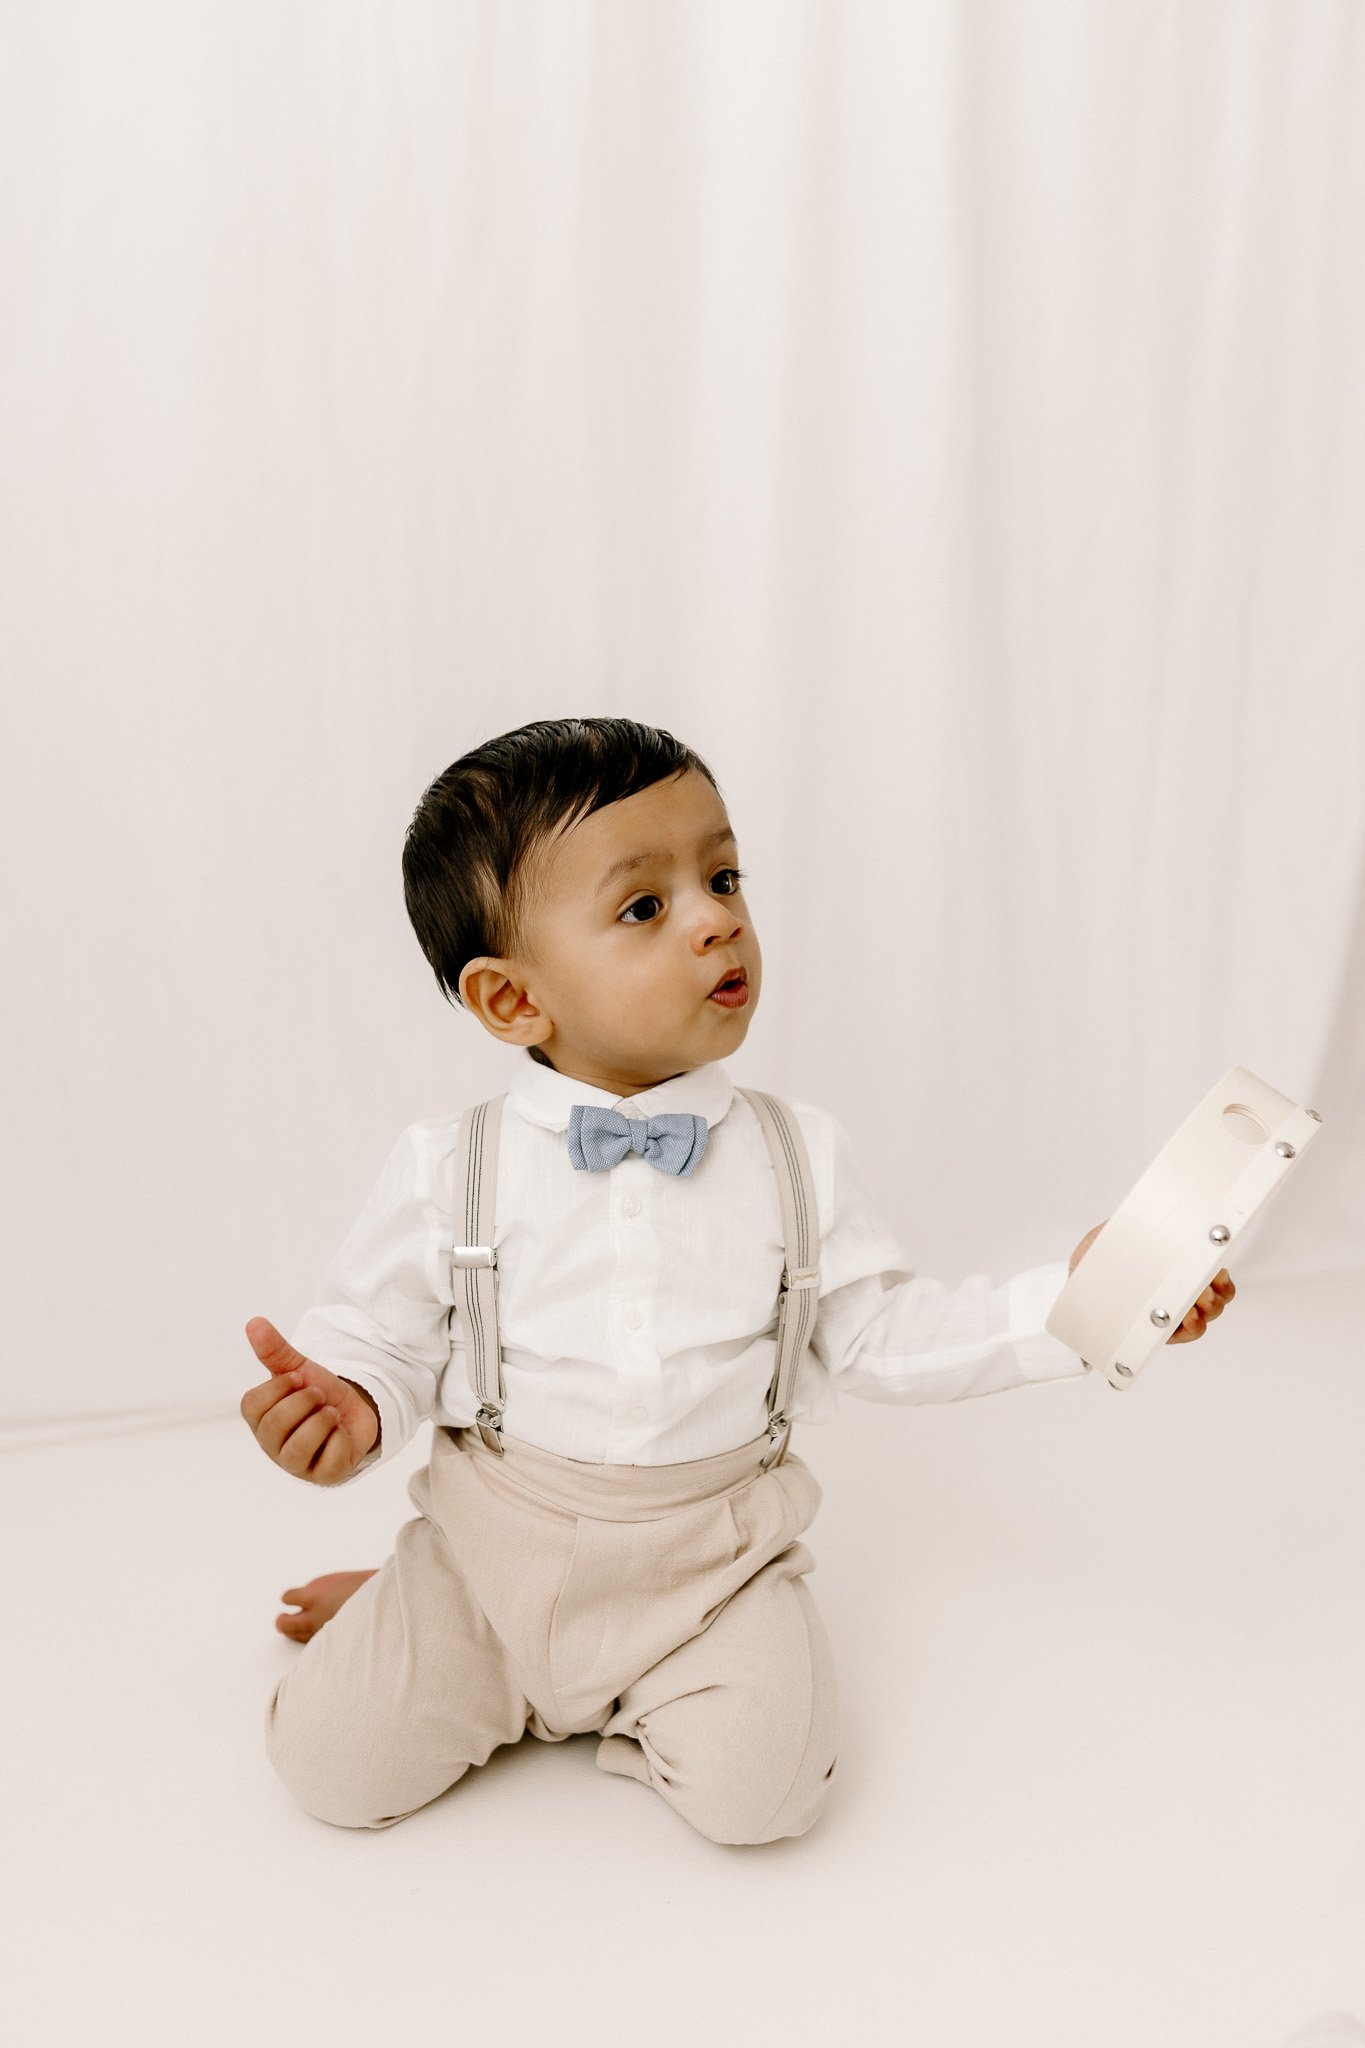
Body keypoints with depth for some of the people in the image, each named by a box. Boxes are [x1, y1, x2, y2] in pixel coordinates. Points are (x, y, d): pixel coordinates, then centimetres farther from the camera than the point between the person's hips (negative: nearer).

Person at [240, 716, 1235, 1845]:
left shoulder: (802, 1155, -4)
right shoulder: (448, 1170, -9)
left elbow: (882, 1331, 0)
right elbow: (383, 1332, -1)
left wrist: (1064, 1300, -10)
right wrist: (349, 1401, -24)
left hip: (708, 1554, 1)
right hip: (495, 1538, -1)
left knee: (760, 1783, -19)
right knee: (334, 1761, -10)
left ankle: (634, 1697, 11)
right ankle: (410, 1616, 20)